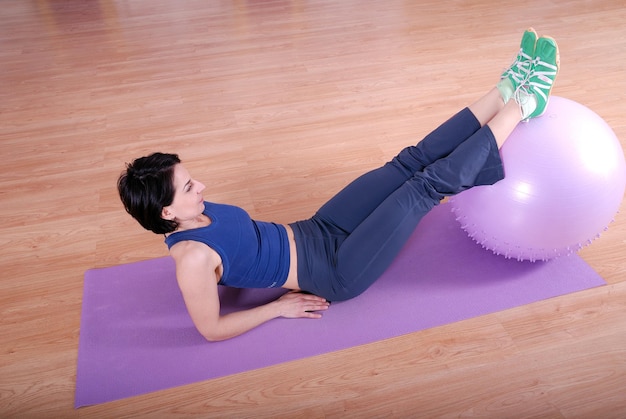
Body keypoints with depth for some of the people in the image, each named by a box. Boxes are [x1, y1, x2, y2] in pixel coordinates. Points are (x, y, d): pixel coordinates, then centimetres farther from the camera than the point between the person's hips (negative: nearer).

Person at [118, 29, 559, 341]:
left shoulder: (197, 214, 0)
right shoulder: (192, 259, -23)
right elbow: (211, 329, -16)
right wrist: (280, 307, -11)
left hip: (315, 232, 8)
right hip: (335, 271, -8)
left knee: (412, 162, -3)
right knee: (429, 184, -15)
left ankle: (510, 88, 6)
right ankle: (524, 104, 1)